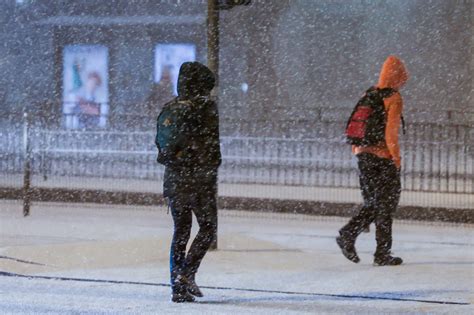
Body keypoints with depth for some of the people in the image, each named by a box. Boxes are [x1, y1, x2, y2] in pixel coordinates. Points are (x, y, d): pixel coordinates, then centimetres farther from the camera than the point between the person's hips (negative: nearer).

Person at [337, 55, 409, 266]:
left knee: (372, 203, 16)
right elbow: (391, 132, -17)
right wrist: (396, 157, -10)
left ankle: (348, 234, -3)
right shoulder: (394, 99, -11)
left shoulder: (368, 95, 9)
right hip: (384, 157, -6)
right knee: (386, 204, 3)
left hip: (363, 154, 6)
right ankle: (382, 254, 6)